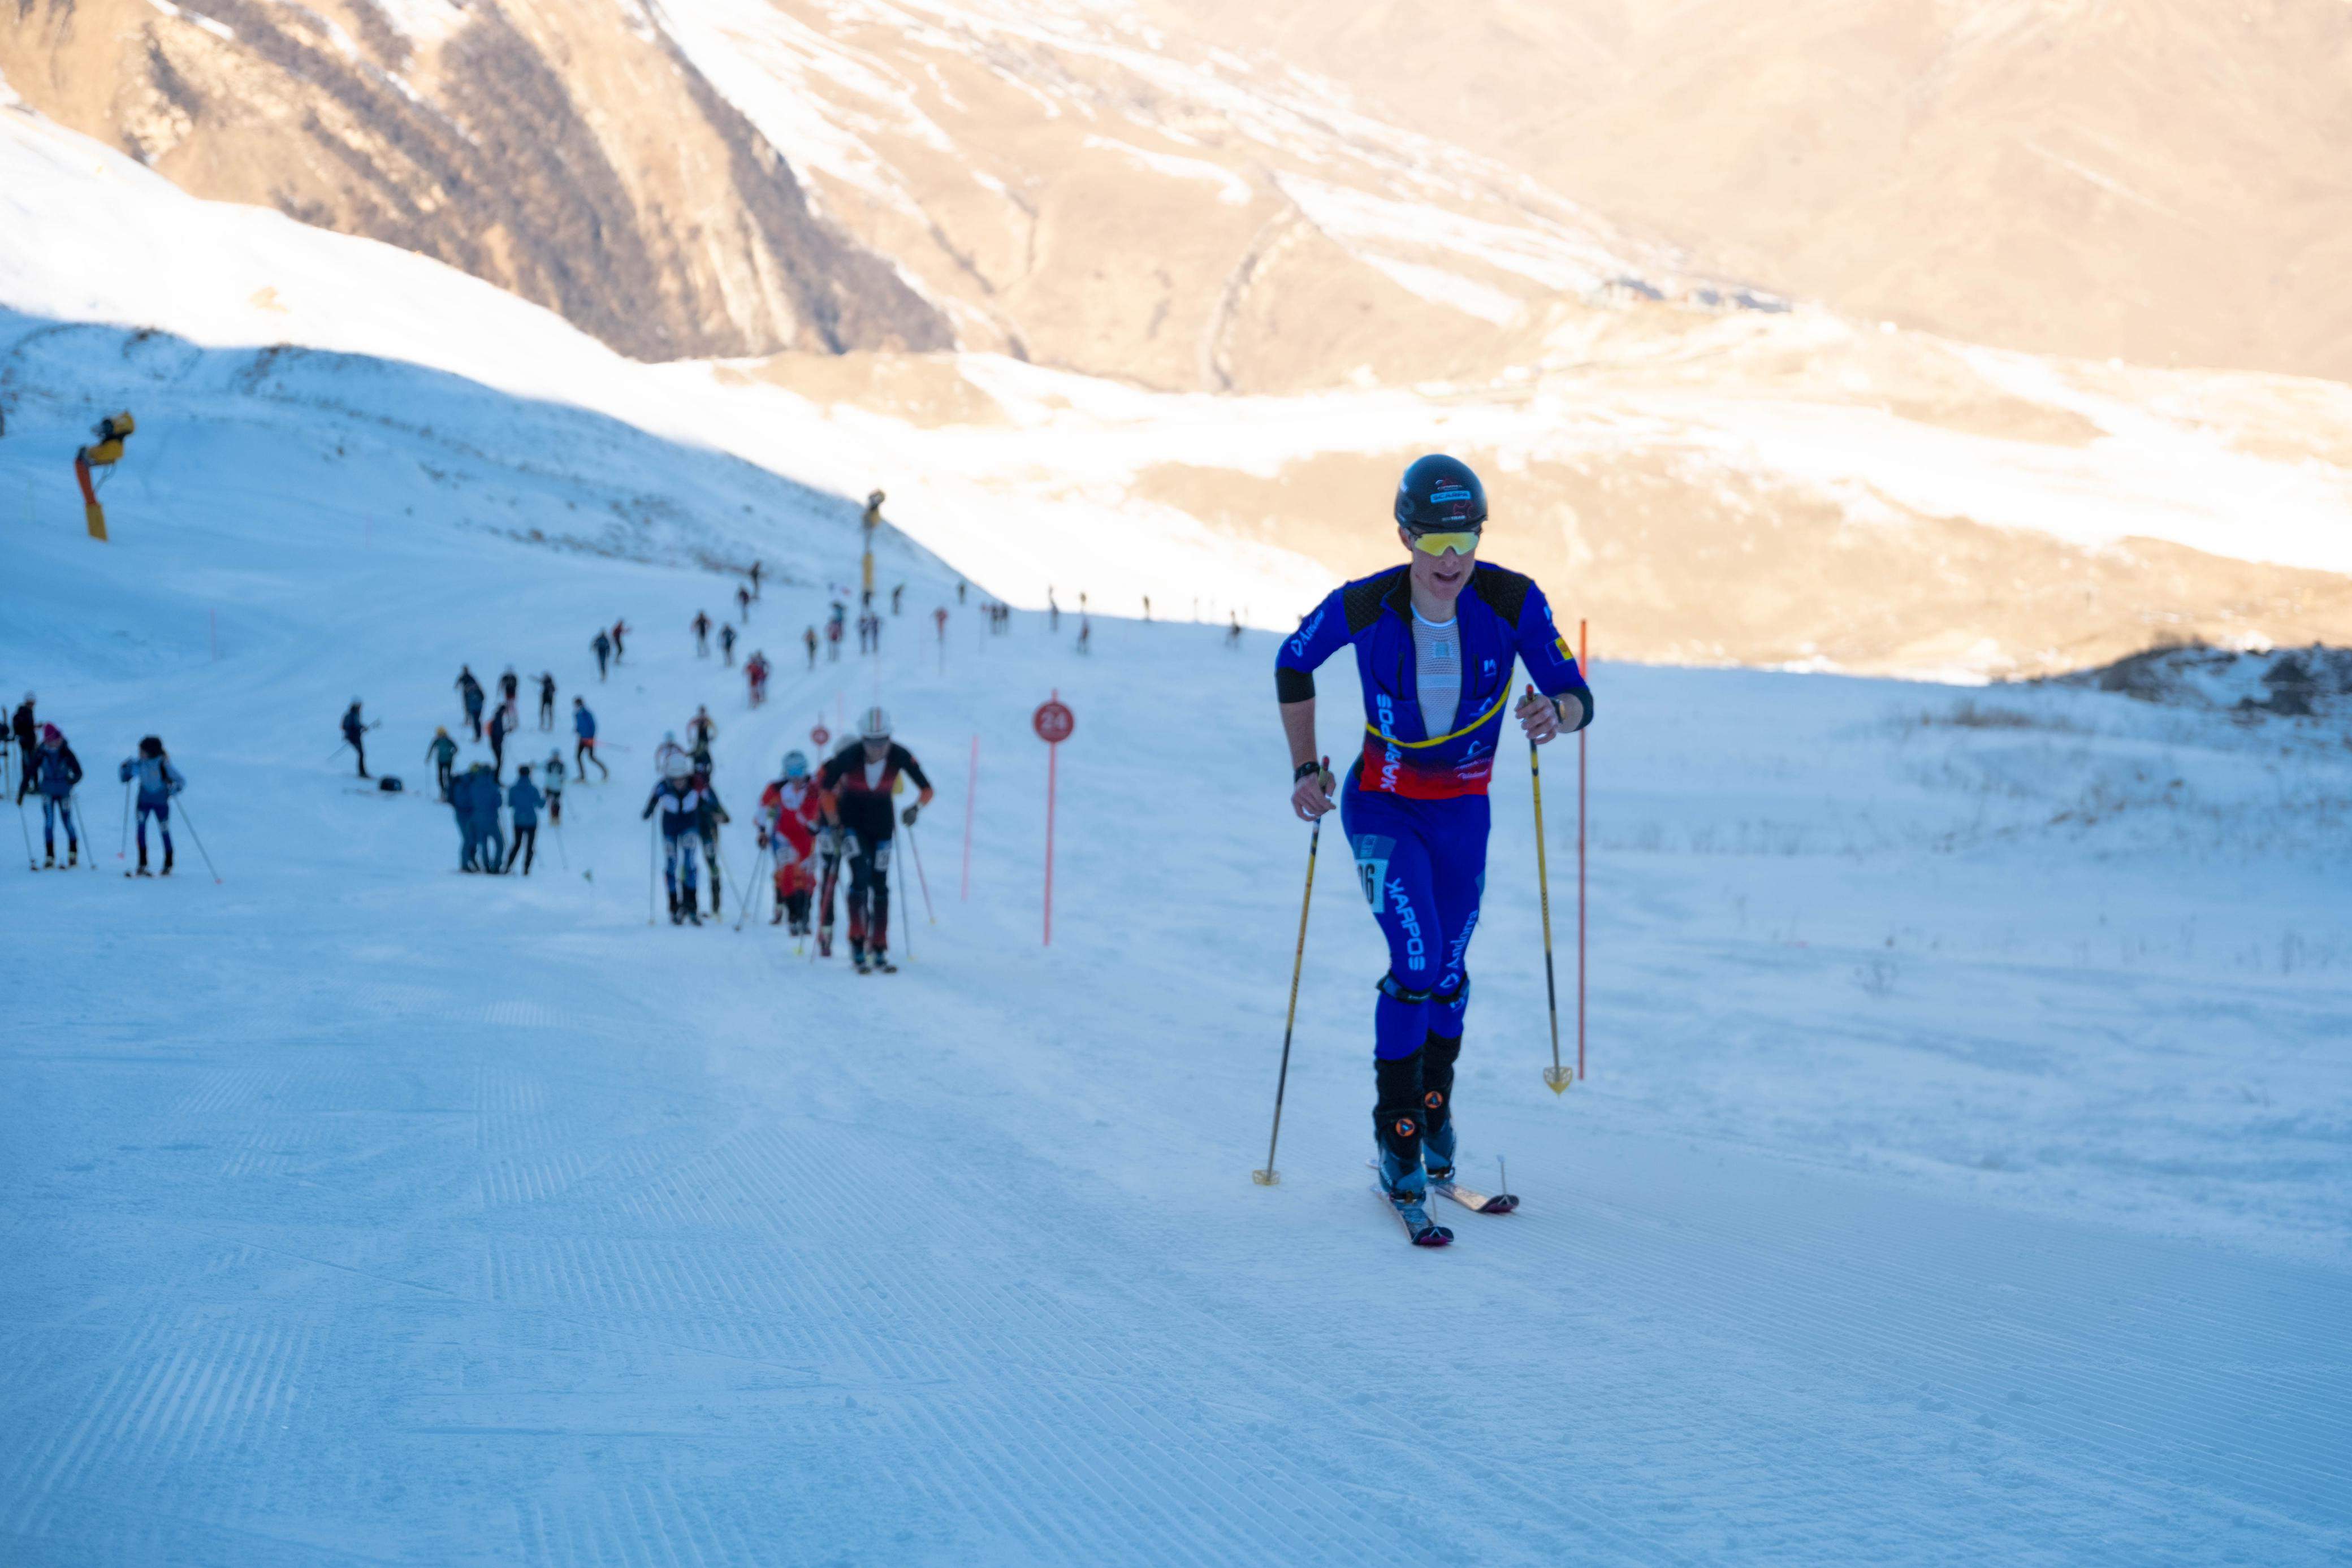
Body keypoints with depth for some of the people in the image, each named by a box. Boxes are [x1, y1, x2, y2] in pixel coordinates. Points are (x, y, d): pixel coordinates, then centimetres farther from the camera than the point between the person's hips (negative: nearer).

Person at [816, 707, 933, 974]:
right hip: (852, 820, -2)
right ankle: (858, 943, -15)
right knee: (860, 877, -19)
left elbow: (927, 790, -13)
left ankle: (880, 951, 9)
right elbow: (824, 785, -10)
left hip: (881, 821, 2)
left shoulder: (900, 756, -22)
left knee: (880, 884, 3)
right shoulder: (848, 757, -26)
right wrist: (833, 819, -14)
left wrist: (916, 807, -30)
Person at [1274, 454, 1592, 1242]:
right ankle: (1395, 1136, -4)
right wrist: (1305, 770, -6)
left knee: (1448, 971, 11)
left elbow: (1577, 696, -18)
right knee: (1416, 959, -17)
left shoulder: (1512, 602, -20)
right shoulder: (1363, 608, -21)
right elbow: (1293, 663, -2)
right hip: (1382, 804, -3)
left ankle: (1434, 1116, 34)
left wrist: (1555, 713, -43)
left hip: (1464, 811, 3)